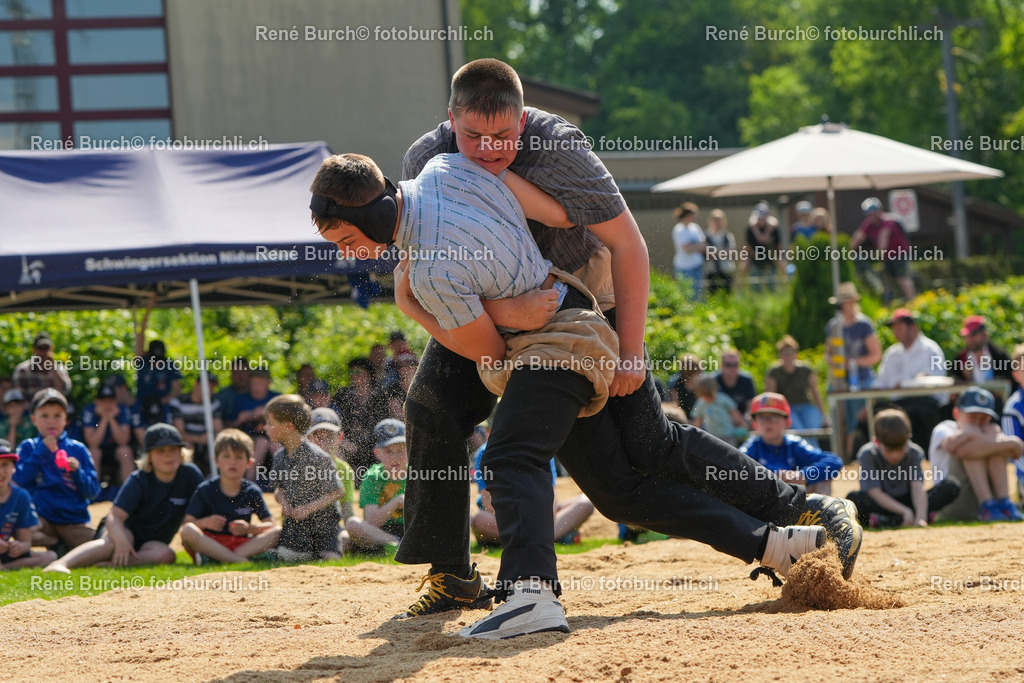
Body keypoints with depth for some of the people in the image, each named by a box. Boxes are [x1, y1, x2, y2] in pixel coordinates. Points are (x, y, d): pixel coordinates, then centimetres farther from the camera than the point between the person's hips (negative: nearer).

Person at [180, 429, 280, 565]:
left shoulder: (252, 491, 7)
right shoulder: (205, 490, 3)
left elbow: (270, 524, 2)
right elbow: (188, 522, -3)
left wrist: (249, 528, -17)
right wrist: (205, 523, -24)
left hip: (242, 545, 3)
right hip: (210, 542, -2)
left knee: (278, 532, -19)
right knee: (187, 531, -31)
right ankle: (240, 560, -37)